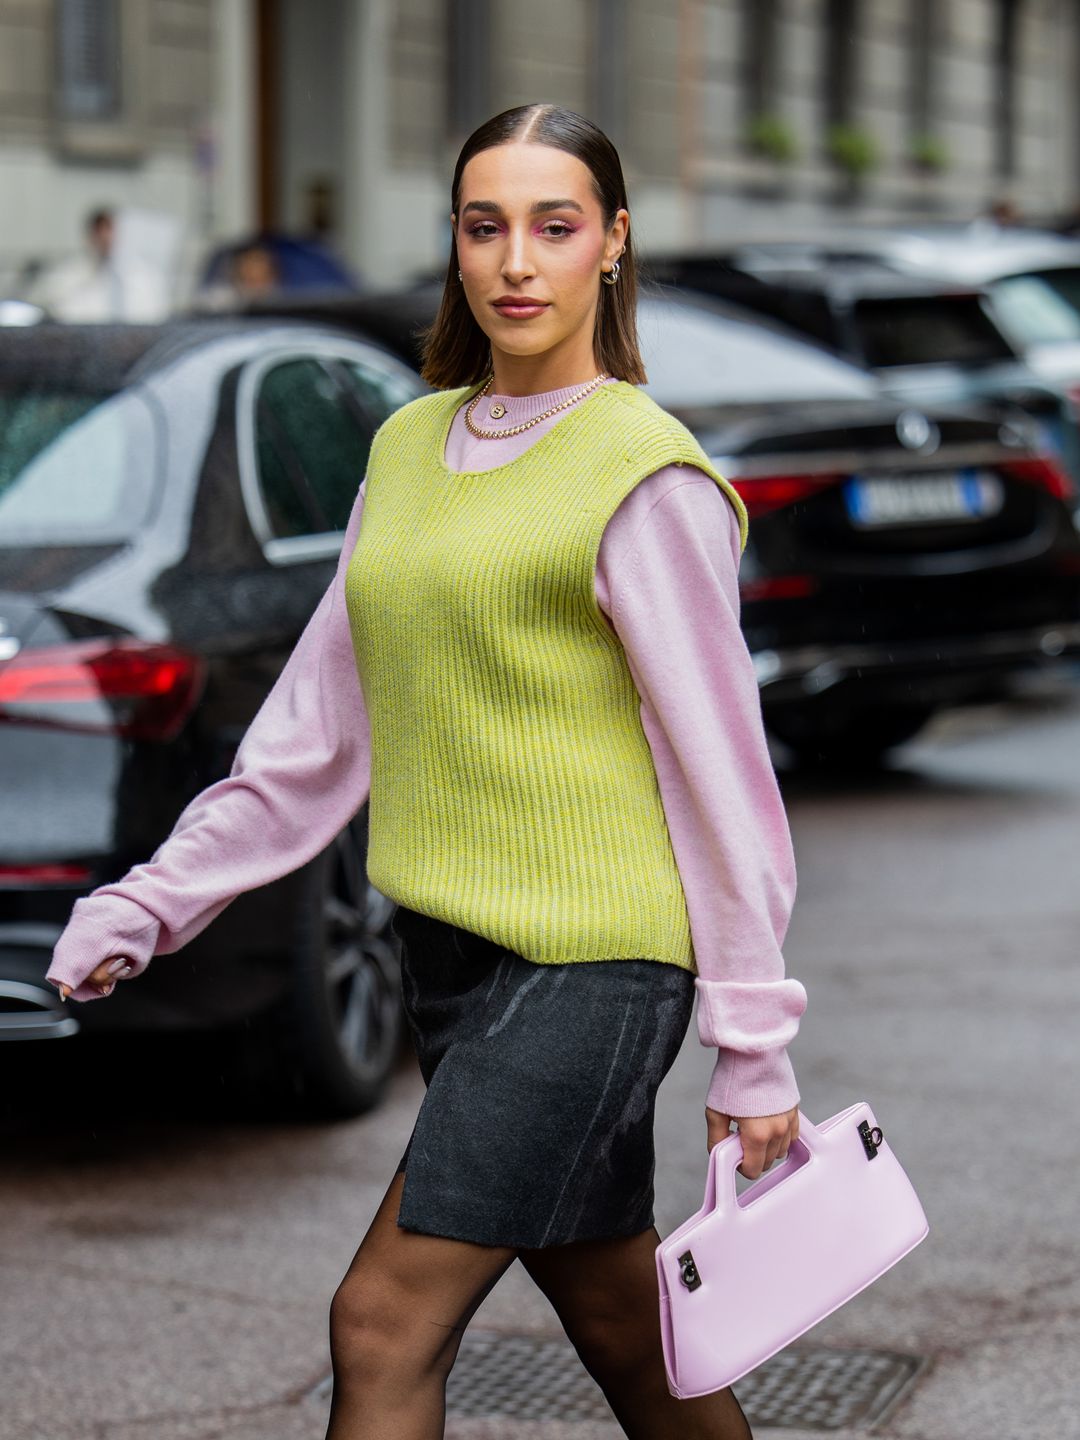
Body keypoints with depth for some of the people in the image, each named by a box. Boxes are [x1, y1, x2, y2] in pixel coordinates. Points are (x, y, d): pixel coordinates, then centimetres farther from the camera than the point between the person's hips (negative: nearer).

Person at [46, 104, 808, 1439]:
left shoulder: (644, 472, -9)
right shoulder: (409, 446, 12)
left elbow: (718, 761, -9)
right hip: (453, 952, 7)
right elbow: (320, 725, 17)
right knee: (618, 1317, 15)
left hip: (587, 959, -7)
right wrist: (152, 901, 14)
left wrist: (753, 1043, -8)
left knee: (384, 1326, -9)